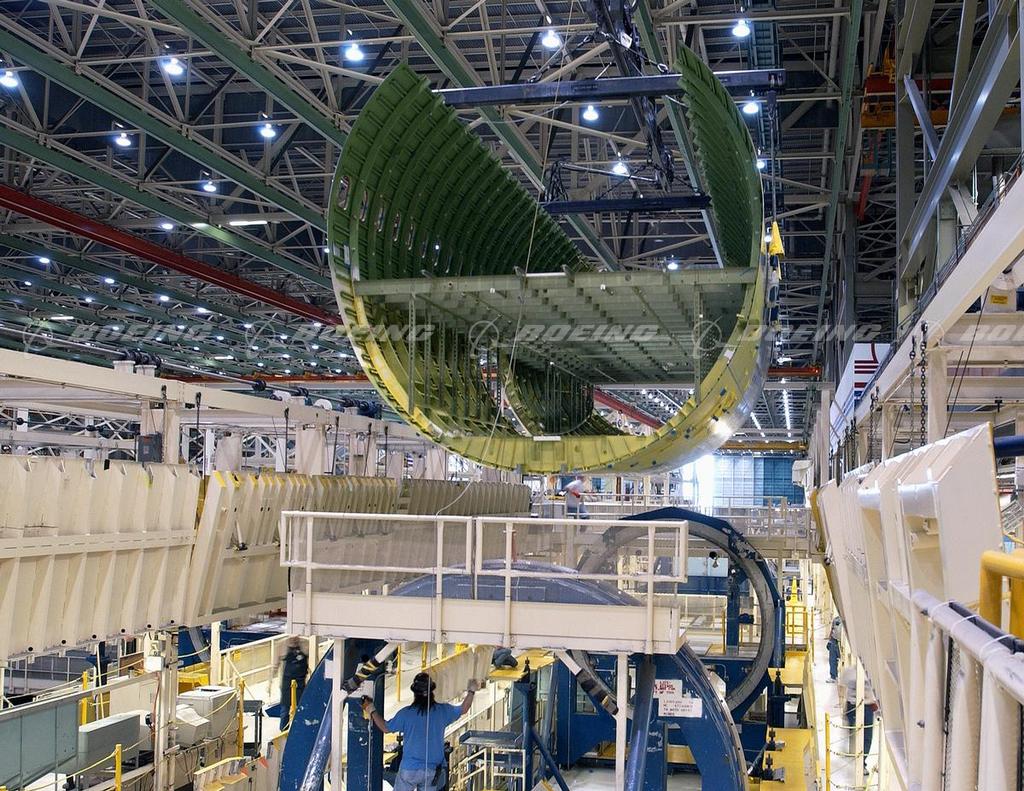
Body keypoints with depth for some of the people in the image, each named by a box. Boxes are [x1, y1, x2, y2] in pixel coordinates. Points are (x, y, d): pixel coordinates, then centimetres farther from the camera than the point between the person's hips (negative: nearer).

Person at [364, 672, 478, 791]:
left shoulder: (406, 713, -14)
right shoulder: (443, 711, -6)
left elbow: (386, 727, 1)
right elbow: (463, 709, 12)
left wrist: (371, 710, 14)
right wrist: (471, 691, 29)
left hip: (410, 769, -2)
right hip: (433, 770, 2)